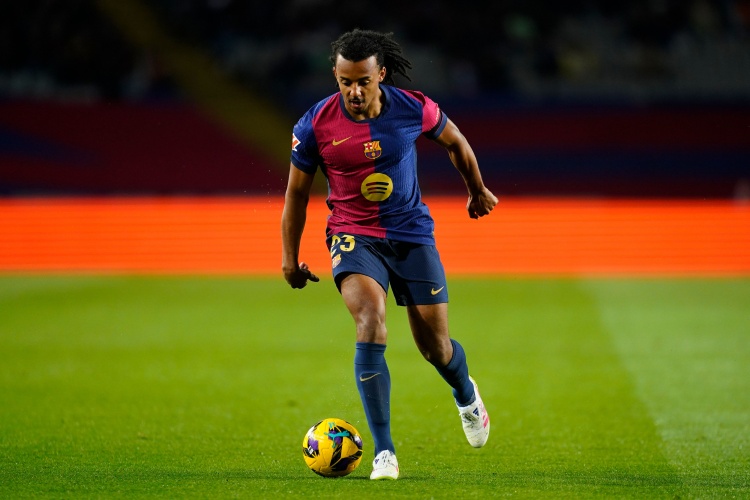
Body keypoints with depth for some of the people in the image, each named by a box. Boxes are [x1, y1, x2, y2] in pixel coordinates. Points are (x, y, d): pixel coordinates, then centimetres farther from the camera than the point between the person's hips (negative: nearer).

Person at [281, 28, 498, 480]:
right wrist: (290, 257, 5)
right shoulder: (316, 126, -14)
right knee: (371, 324, -26)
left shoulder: (413, 109, -13)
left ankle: (466, 395, 44)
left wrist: (478, 191, 22)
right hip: (354, 236, -1)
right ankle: (384, 452, -22)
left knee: (435, 345, 4)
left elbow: (455, 142, 9)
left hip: (412, 233, 1)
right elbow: (297, 190, 1)